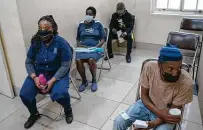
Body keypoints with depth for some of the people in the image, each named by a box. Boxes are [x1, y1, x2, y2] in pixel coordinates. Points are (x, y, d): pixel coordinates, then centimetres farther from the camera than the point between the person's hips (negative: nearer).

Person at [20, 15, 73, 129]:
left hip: (58, 74, -4)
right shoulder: (35, 43, -4)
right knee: (24, 94, -15)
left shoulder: (61, 43, -16)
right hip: (38, 73, 4)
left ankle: (68, 110, 8)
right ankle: (34, 114, 19)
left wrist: (52, 80, -25)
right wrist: (34, 77, -14)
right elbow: (28, 62, 3)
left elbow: (65, 65, -16)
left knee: (60, 94, -31)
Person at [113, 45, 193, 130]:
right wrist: (159, 113, -24)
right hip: (147, 104, 1)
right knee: (118, 122, -12)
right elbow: (144, 95, -10)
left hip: (167, 113, -1)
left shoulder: (186, 82, -28)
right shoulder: (149, 67, -24)